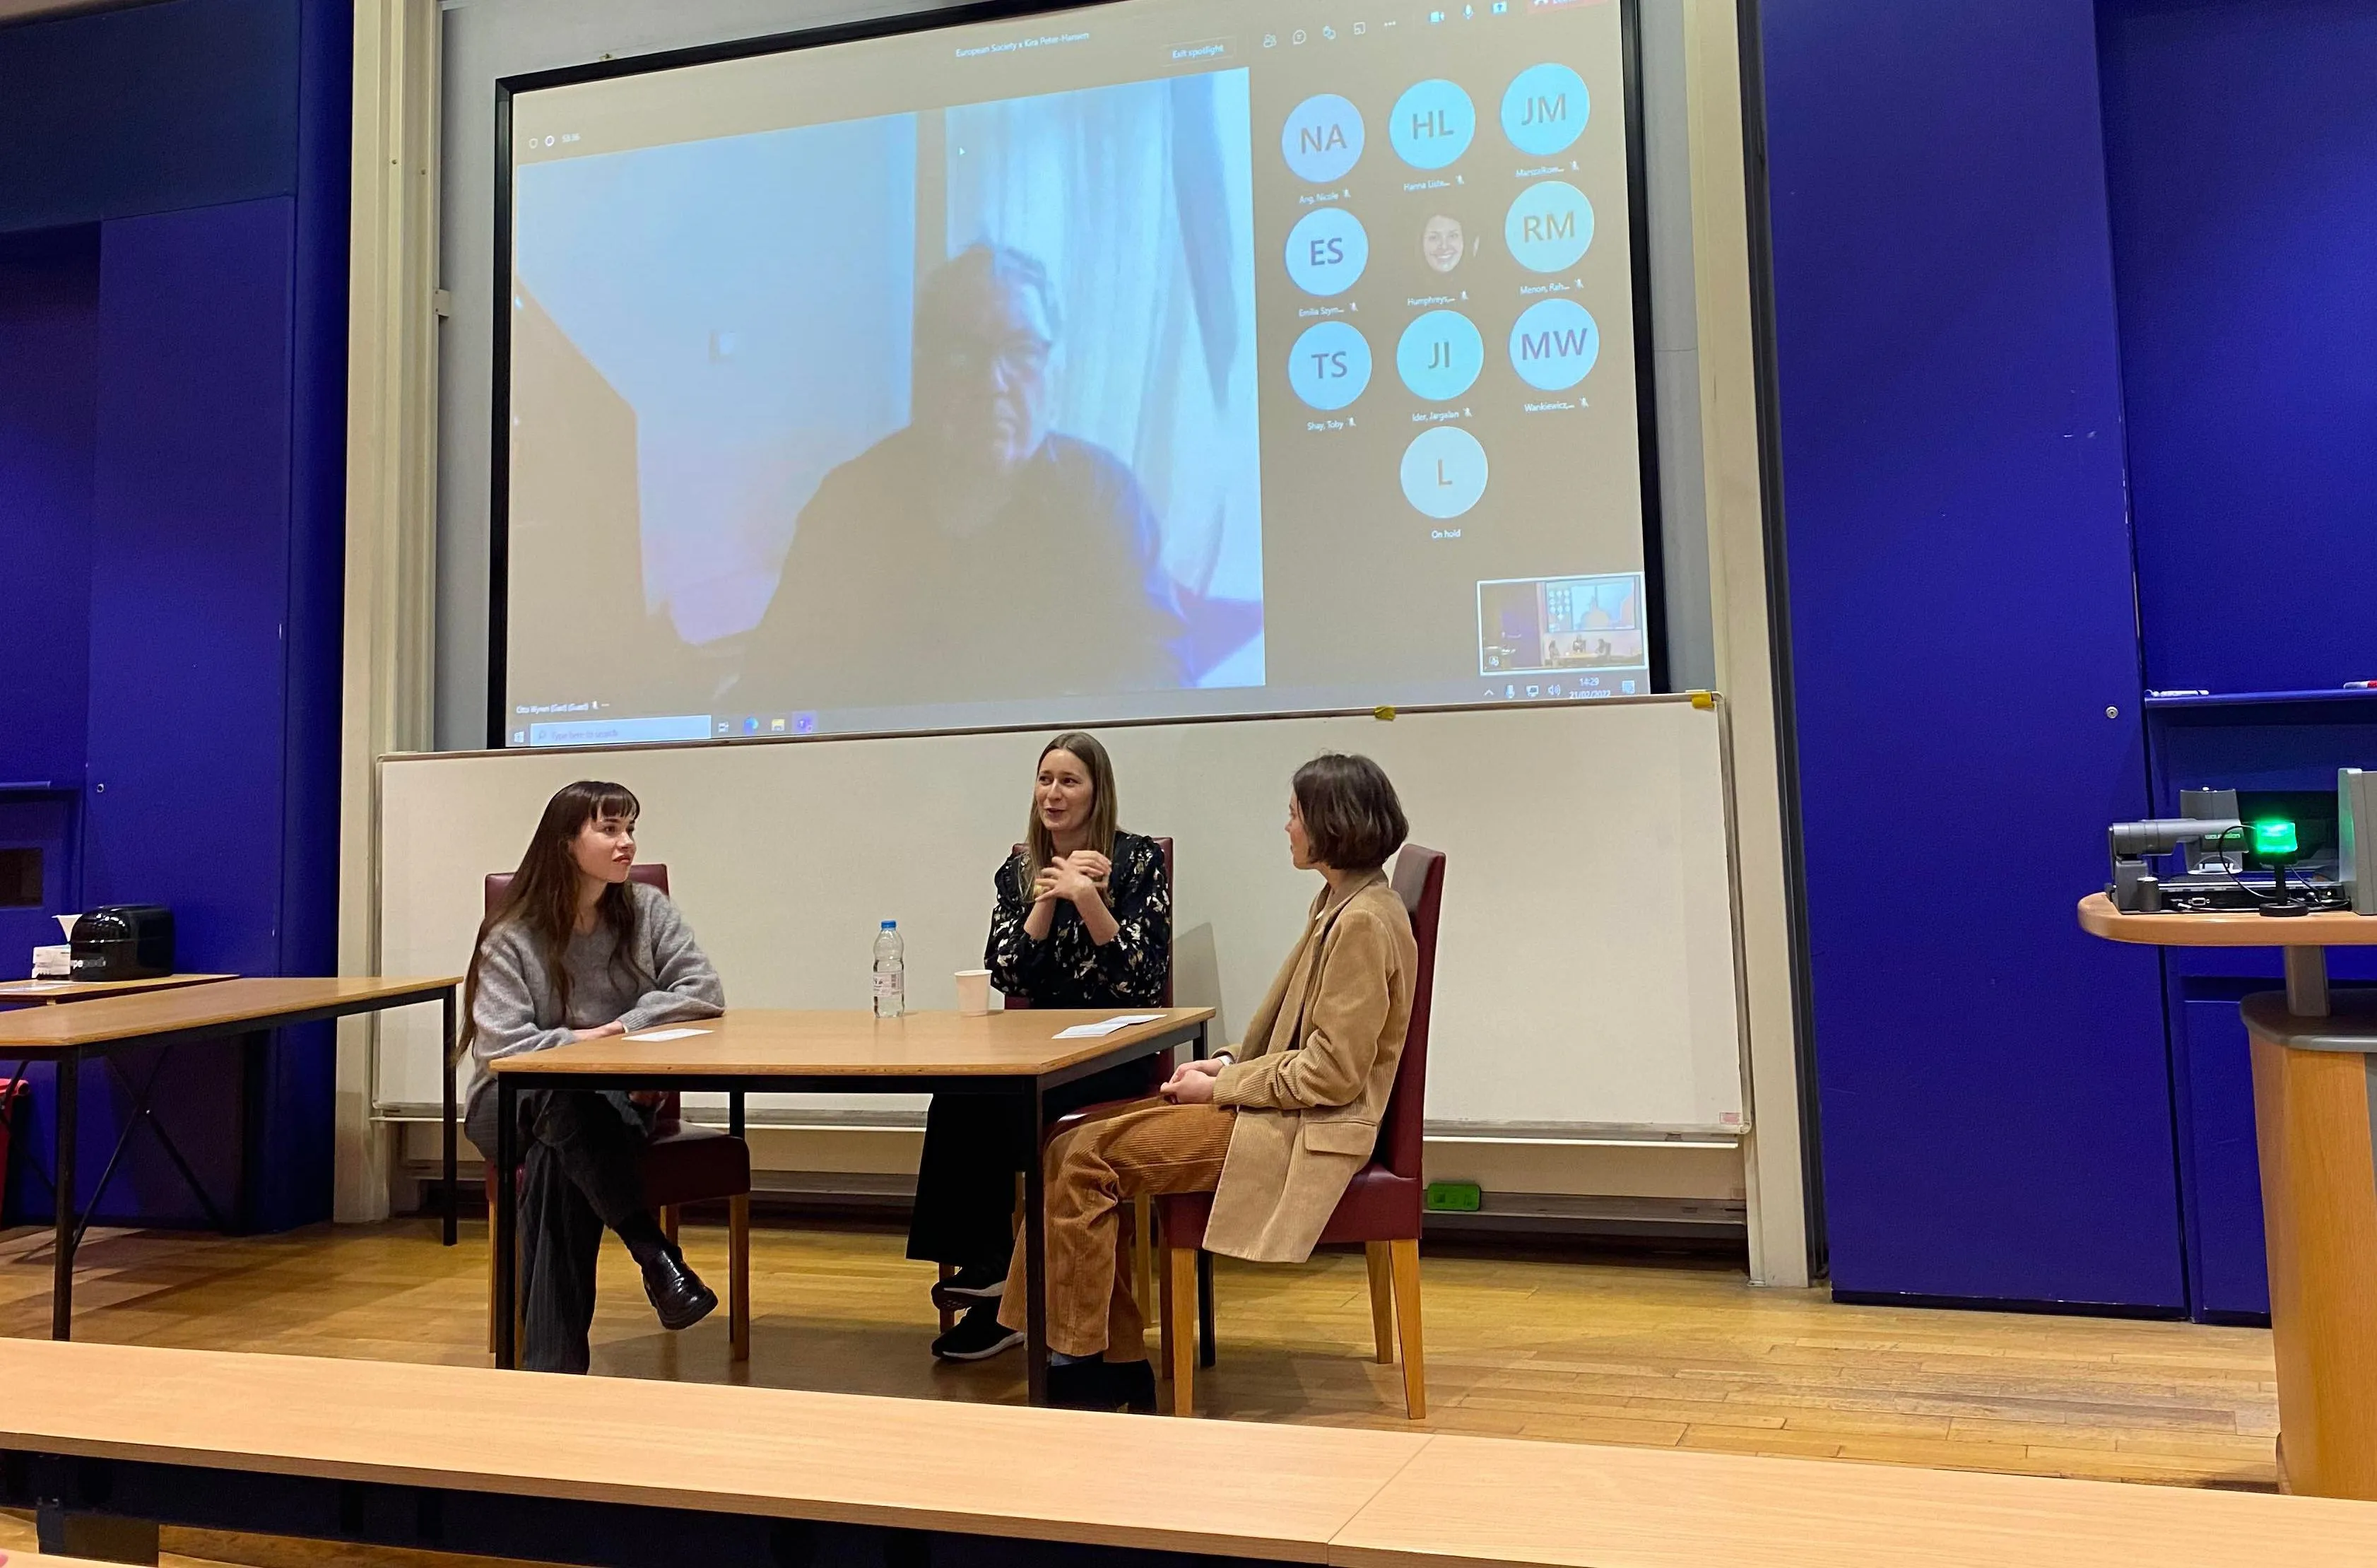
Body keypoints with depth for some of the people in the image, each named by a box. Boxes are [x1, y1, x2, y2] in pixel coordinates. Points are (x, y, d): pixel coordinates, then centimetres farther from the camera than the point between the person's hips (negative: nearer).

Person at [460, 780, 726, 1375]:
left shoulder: (648, 911, 5)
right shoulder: (512, 937, -3)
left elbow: (705, 992, -4)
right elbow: (500, 1045, -13)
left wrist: (627, 1025, -15)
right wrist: (582, 1044, -22)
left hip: (616, 1101, 1)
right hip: (518, 1103, -1)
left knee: (558, 1162, -35)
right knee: (566, 1104, -40)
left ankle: (552, 1361, -33)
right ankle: (657, 1255, -42)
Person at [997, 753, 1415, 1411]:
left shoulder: (1364, 922, -17)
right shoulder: (1340, 905, 13)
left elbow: (1332, 1075, -20)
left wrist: (1219, 1087, -12)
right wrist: (1230, 1064, 4)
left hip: (1302, 1133, -10)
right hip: (1276, 1109, 10)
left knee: (1083, 1157, -14)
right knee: (1079, 1146, 1)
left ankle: (1079, 1363, -1)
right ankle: (1118, 1366, 4)